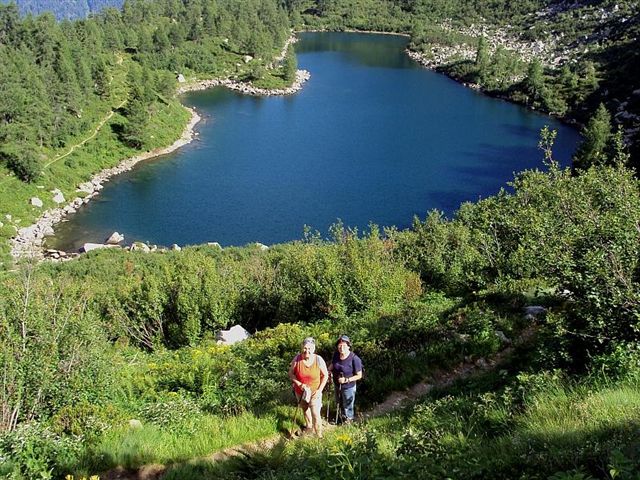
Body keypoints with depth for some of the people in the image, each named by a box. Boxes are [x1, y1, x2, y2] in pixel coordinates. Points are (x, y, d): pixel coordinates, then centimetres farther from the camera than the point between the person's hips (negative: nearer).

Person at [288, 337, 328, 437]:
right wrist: (299, 384, -20)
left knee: (315, 415, -8)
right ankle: (308, 426, 51)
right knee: (305, 410, 25)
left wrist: (320, 390, -15)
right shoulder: (297, 359, -19)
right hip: (300, 391, 2)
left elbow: (325, 375, -8)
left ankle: (319, 435, 10)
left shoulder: (319, 360, -21)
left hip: (314, 392, -2)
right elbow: (291, 373, -7)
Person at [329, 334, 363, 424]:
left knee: (347, 407, 17)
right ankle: (339, 419, 56)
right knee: (339, 404, 30)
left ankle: (348, 422, 43)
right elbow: (332, 365, 10)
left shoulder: (354, 359, -29)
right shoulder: (336, 354, -12)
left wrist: (346, 380, -29)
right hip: (337, 385, 6)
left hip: (348, 387, -6)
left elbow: (359, 375, -20)